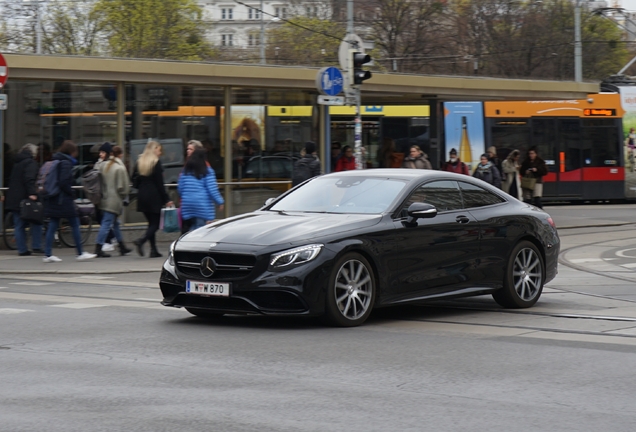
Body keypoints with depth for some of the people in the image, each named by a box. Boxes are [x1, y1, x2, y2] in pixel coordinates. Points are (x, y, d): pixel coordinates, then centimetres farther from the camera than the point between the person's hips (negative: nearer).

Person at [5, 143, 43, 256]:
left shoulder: (16, 162, 18)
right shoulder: (30, 162, -8)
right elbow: (29, 179, -22)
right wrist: (32, 193, -29)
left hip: (13, 199, 8)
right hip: (24, 198, -8)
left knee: (19, 225, 7)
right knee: (36, 221, 2)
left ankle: (22, 249, 6)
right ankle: (36, 246, -2)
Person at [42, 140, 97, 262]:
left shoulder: (55, 162, 14)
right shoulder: (66, 163, -12)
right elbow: (64, 182, -20)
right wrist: (71, 193, -8)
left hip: (53, 200, 9)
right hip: (63, 200, -9)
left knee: (52, 226, 6)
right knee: (75, 224, 0)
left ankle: (47, 254, 3)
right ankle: (80, 253, 4)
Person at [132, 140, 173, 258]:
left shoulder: (139, 162, 8)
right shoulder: (156, 163, -9)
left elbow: (134, 182, 10)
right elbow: (160, 183, -11)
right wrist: (166, 199, -8)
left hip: (142, 197, 6)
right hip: (154, 197, -6)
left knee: (151, 223, 13)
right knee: (155, 224, -1)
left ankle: (153, 250, 8)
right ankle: (141, 240, -23)